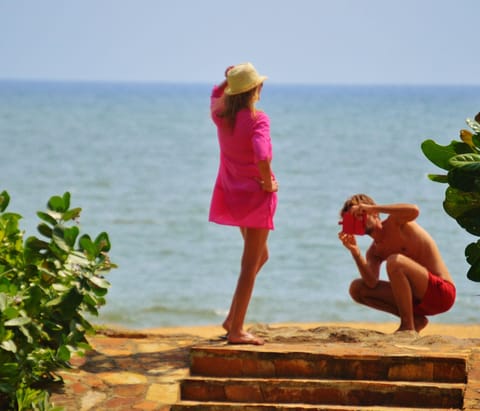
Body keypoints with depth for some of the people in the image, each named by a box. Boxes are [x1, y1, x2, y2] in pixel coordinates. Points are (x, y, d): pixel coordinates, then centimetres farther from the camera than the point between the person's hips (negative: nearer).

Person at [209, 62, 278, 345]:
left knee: (260, 256, 24)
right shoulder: (257, 119, -19)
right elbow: (261, 156, -33)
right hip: (256, 195, -8)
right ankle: (236, 330, 1)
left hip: (233, 194, 8)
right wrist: (268, 182, -17)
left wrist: (228, 81, 7)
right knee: (250, 264, 0)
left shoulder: (221, 116, 0)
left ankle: (233, 319, 23)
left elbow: (216, 96, 25)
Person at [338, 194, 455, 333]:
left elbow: (414, 210, -32)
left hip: (442, 292, -8)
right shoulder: (374, 252, 11)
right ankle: (415, 319, -2)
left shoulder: (394, 222, -6)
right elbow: (371, 283, -8)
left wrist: (373, 207, -26)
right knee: (356, 288, 2)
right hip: (418, 299, 8)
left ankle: (408, 326, -21)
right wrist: (355, 251, -18)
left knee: (395, 261, -32)